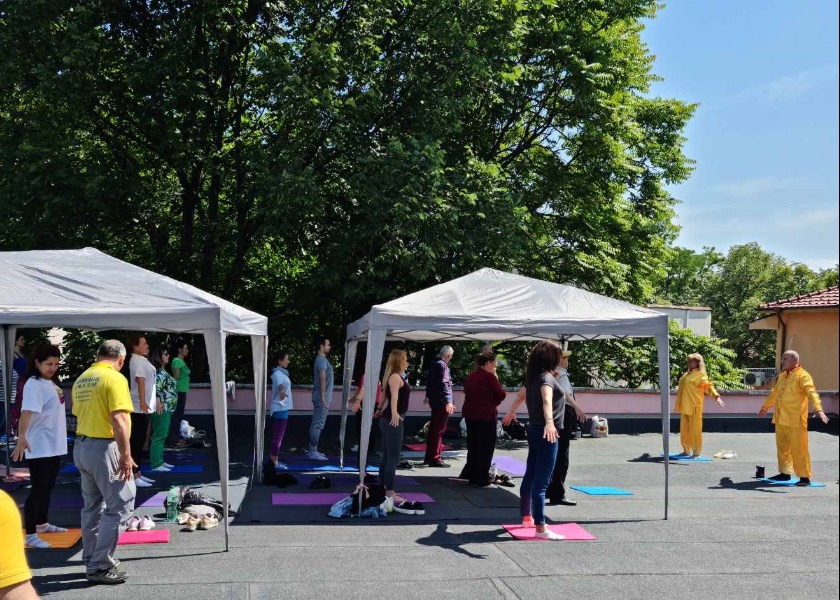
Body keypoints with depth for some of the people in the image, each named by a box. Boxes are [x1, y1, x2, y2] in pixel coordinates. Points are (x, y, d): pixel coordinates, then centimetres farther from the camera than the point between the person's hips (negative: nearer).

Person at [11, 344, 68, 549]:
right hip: (39, 447, -9)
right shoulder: (34, 384, -17)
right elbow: (26, 412, -32)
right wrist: (21, 437, -45)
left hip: (55, 445, 9)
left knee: (47, 487, 19)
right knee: (38, 488, -8)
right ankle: (30, 535, -4)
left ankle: (42, 523, 33)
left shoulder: (51, 383, 10)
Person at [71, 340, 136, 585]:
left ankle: (92, 561, 25)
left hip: (81, 446, 9)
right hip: (104, 447, -9)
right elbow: (118, 420, -22)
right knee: (119, 505, -1)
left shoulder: (82, 379, 11)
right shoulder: (115, 378, -14)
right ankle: (100, 566, -1)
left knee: (92, 507, 17)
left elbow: (78, 415, 17)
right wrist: (126, 455, -19)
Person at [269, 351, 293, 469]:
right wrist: (282, 392, -59)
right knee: (278, 436, -6)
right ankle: (275, 462, -3)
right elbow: (280, 386, -39)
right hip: (280, 408, -10)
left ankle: (274, 460, 19)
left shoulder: (281, 373, 13)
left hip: (282, 408, 10)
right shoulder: (278, 374, -18)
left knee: (278, 435, 13)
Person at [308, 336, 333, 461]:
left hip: (319, 397, 10)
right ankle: (313, 452, -8)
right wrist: (323, 397, -22)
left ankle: (312, 450, 17)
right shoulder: (322, 360, -14)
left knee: (316, 424, 12)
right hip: (321, 397, -10)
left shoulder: (321, 359, 18)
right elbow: (322, 379, -20)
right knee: (318, 425, -9)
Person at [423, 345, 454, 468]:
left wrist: (428, 396, 34)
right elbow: (444, 384, -23)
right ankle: (435, 459, -2)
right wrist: (448, 401, -28)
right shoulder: (443, 365, -15)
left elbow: (428, 380, 23)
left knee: (433, 429, 17)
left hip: (434, 401, 10)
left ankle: (429, 456, 25)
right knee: (438, 430, -5)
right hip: (442, 402, -9)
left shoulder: (434, 364, 13)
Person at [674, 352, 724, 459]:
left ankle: (696, 452, 6)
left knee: (695, 430, -1)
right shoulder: (686, 374, 14)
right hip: (684, 406, 8)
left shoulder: (700, 374, -6)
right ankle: (687, 451, 22)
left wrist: (716, 396, -29)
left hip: (694, 406, -7)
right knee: (684, 429, 12)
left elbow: (708, 386, -16)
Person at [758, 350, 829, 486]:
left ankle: (805, 477, 2)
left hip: (795, 420, -8)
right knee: (782, 447, 15)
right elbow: (774, 393, 30)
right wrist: (765, 407, 40)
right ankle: (784, 473, 27)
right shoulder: (782, 375, 15)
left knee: (798, 448, -4)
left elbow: (812, 393, -24)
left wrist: (818, 409, -38)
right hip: (780, 419, 8)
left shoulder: (802, 375, -10)